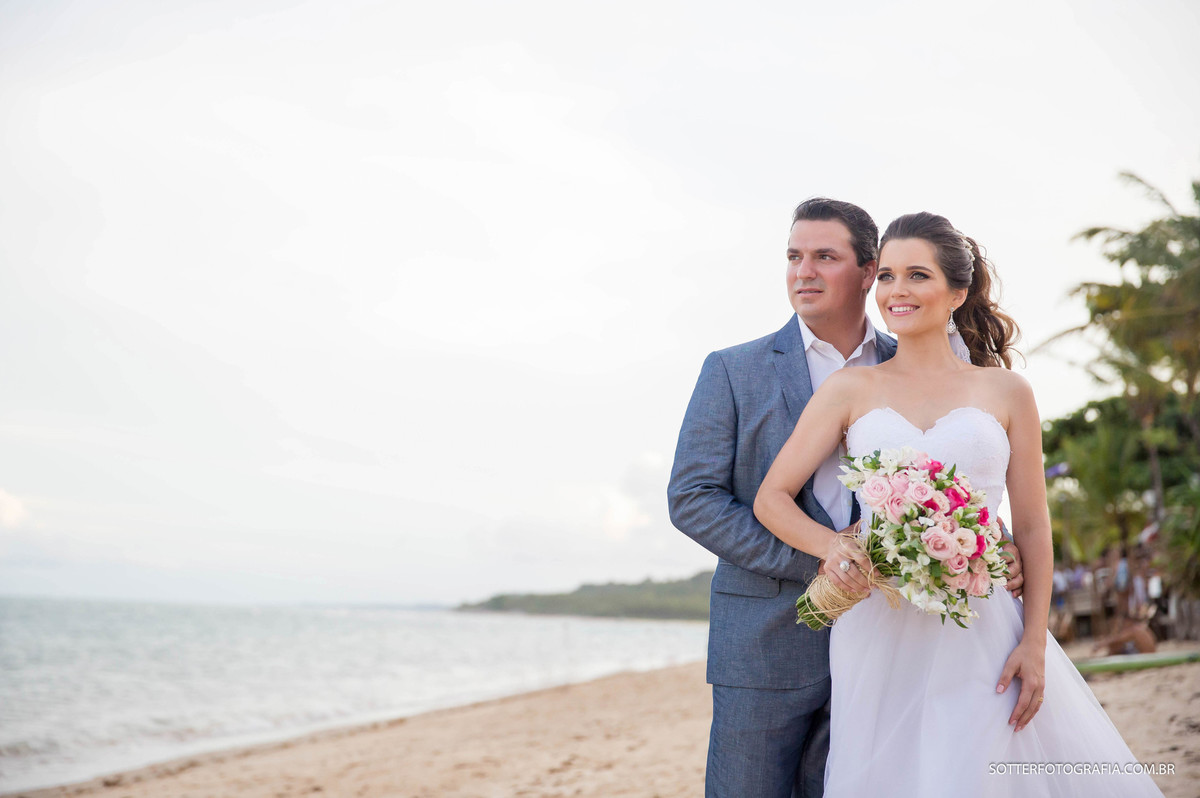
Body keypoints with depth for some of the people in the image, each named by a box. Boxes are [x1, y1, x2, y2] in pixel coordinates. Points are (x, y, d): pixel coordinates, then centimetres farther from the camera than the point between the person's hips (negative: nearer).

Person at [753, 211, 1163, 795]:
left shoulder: (1006, 393, 7)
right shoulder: (851, 390, 6)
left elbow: (1033, 529, 7)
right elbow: (771, 498, 4)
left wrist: (1034, 644, -2)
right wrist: (830, 545, -16)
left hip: (981, 632, 0)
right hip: (878, 632, 1)